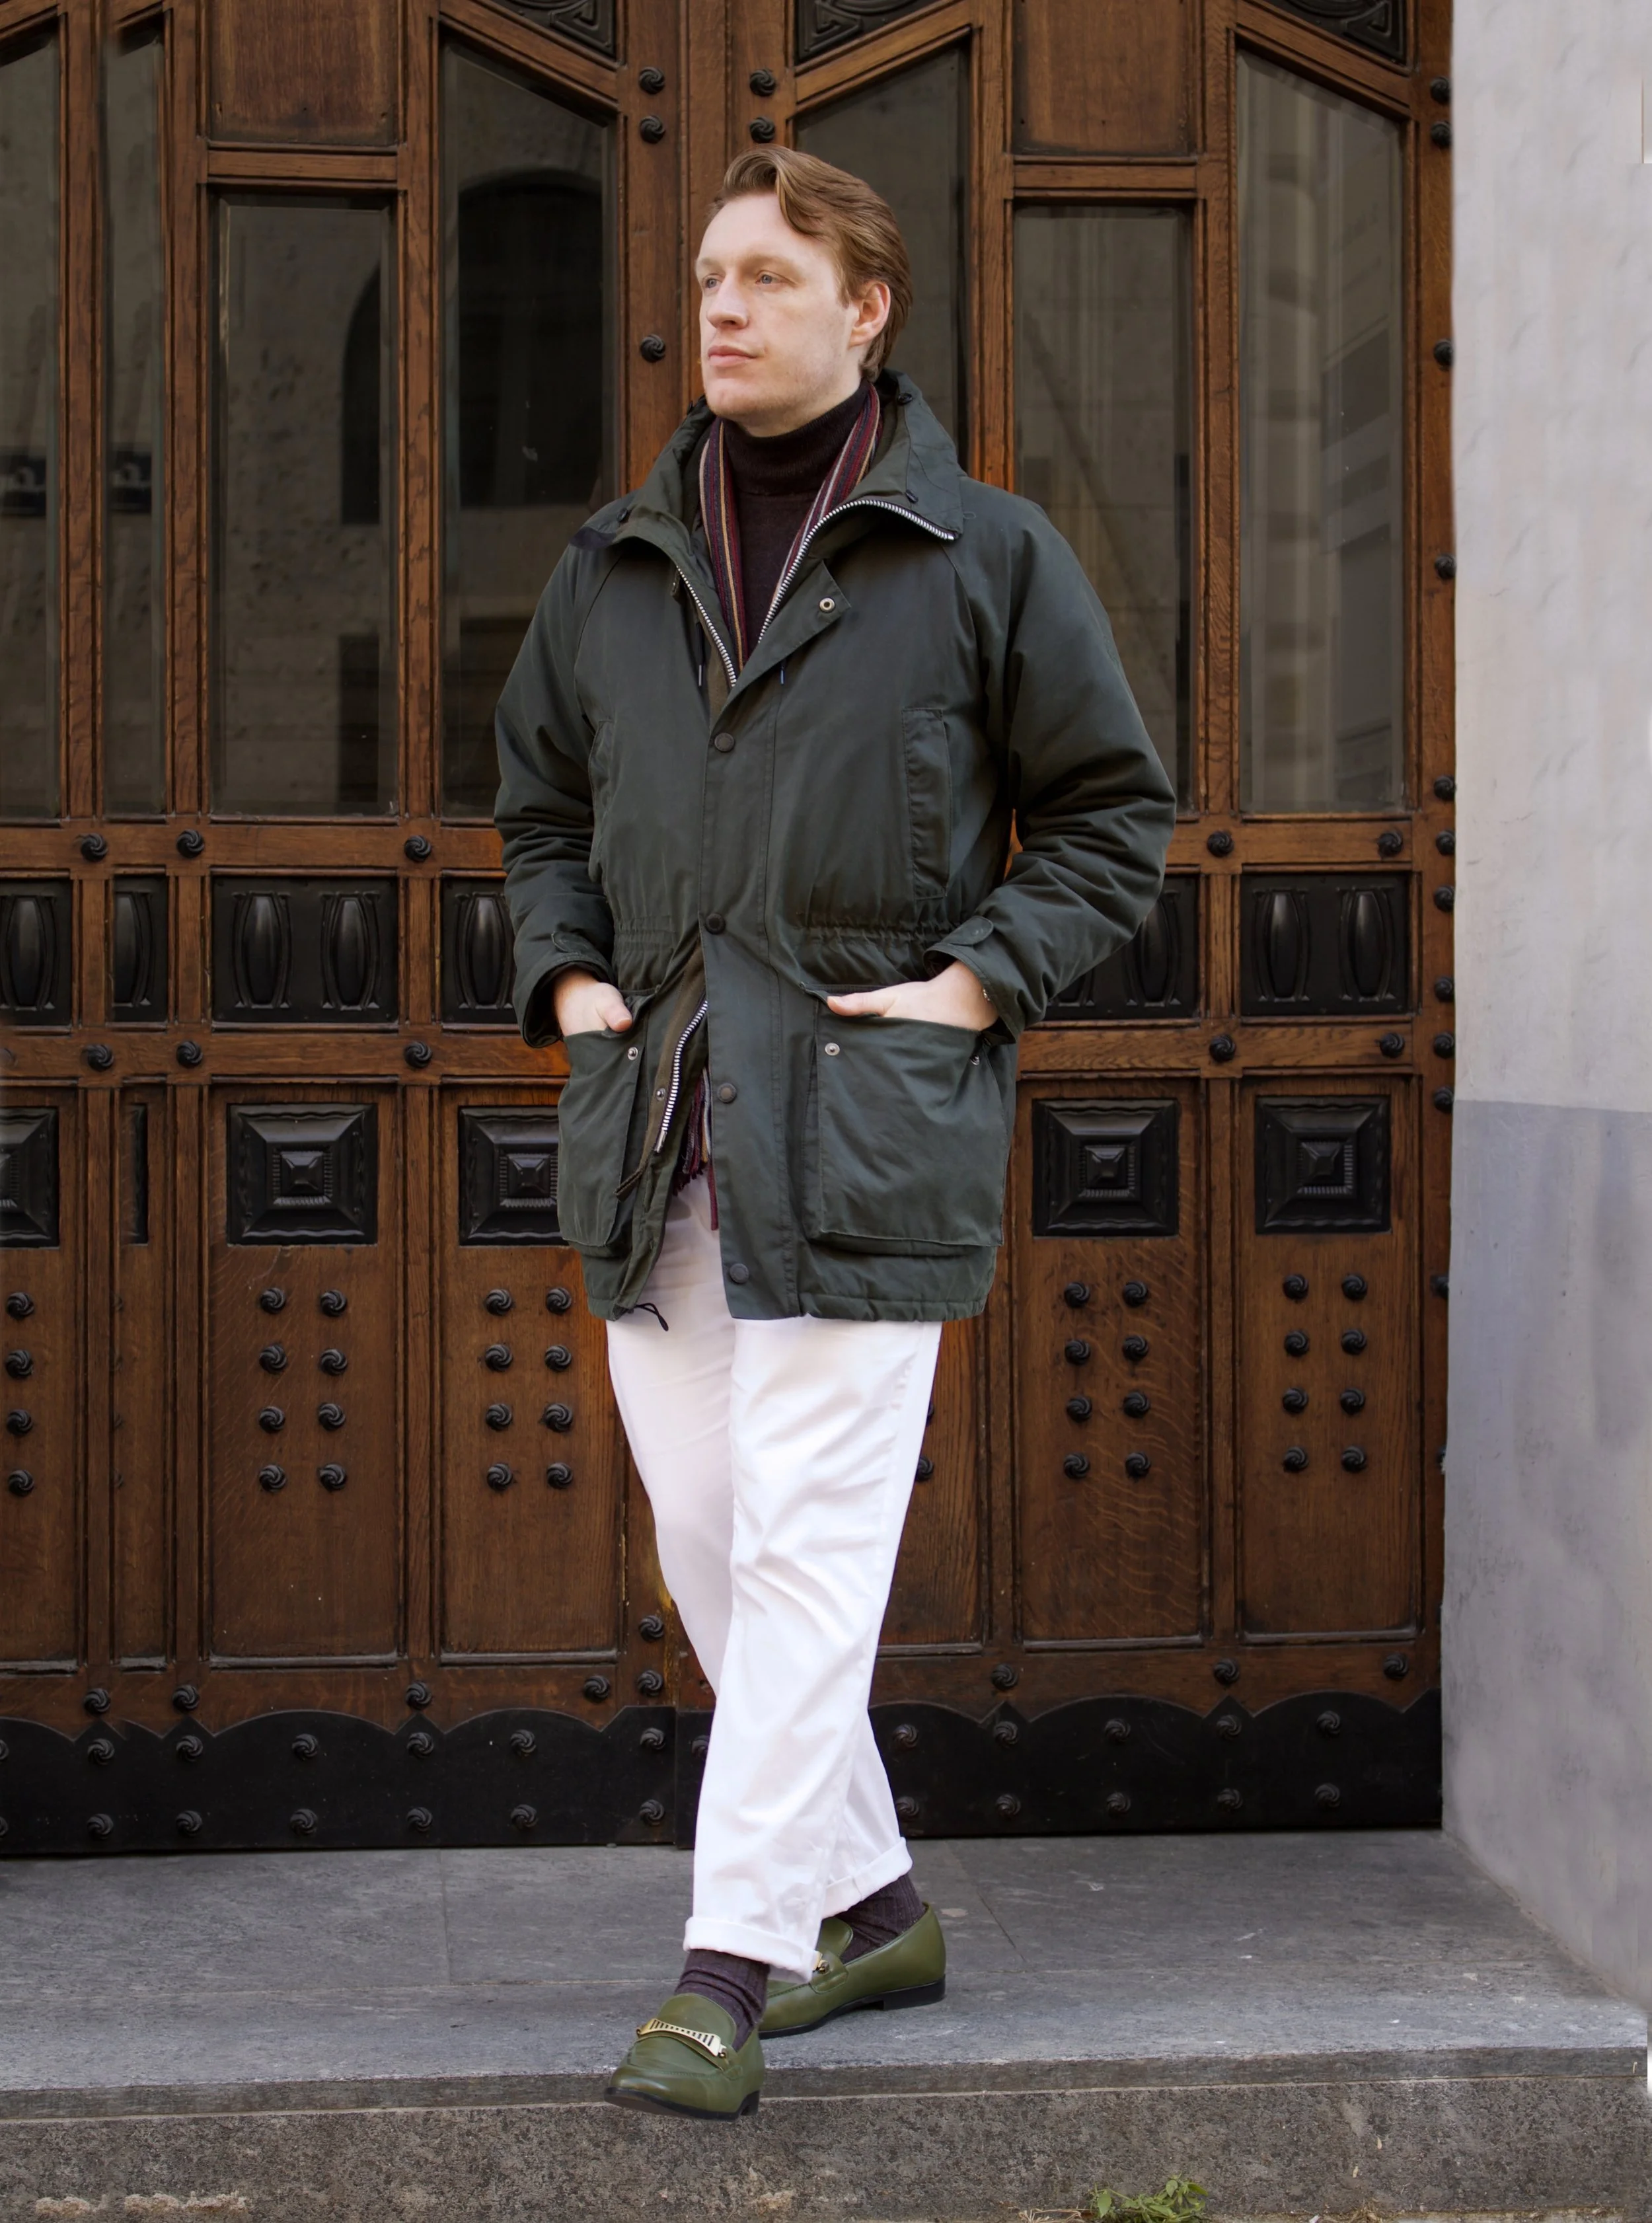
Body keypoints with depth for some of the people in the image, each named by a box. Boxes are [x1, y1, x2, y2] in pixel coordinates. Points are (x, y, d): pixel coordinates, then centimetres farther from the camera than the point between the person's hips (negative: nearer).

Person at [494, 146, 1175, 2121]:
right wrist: (568, 979, 8)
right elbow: (539, 809, 25)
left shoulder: (986, 557, 3)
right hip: (648, 1120, 5)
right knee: (703, 1542, 9)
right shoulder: (611, 569, 14)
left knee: (807, 1547, -8)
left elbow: (1113, 817, 6)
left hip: (865, 1120, -5)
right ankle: (872, 1906, 23)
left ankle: (728, 1970, -4)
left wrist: (977, 982, -6)